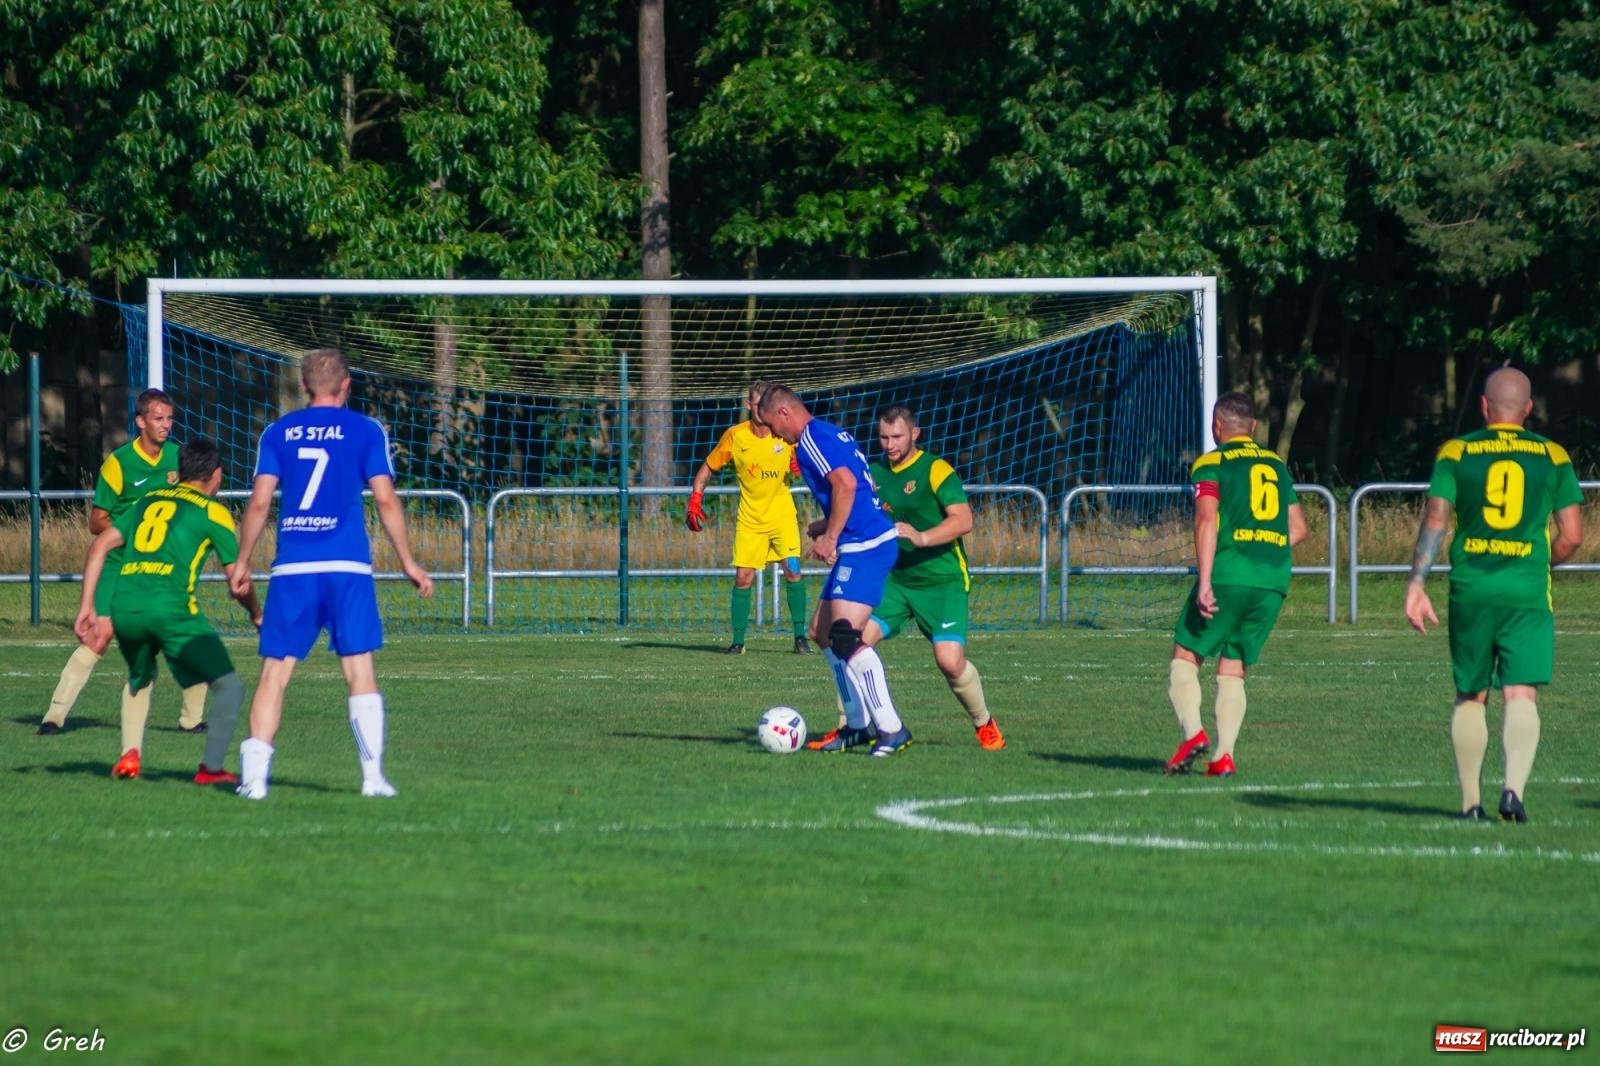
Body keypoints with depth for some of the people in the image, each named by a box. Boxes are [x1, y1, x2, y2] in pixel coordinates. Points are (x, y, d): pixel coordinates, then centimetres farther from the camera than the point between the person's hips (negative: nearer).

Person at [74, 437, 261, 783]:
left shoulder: (148, 501, 23)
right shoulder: (212, 511, 9)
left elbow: (100, 547, 16)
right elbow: (239, 579, 8)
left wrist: (87, 607, 16)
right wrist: (256, 615, 26)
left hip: (124, 608, 5)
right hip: (171, 608, -5)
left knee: (140, 681, 32)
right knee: (228, 686, 5)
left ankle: (129, 754, 14)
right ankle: (211, 767, -4)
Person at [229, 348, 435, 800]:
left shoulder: (278, 432, 9)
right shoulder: (365, 430, 4)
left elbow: (259, 502, 4)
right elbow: (385, 499, -1)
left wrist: (242, 562, 13)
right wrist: (408, 562, 6)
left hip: (292, 569, 1)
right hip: (347, 567, -1)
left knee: (275, 672, 3)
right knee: (360, 670, 3)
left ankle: (254, 774, -6)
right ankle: (373, 774, -2)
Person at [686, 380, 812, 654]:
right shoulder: (735, 436, -7)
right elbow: (708, 468, 5)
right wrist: (695, 499, -5)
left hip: (782, 513, -1)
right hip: (750, 517, 1)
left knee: (792, 570, -14)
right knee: (743, 578, -4)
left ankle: (800, 636, -5)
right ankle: (738, 640, 7)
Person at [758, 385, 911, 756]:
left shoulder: (811, 438, -10)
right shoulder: (831, 434, 21)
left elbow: (846, 483, -24)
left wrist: (830, 537, -18)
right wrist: (825, 527, 20)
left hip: (865, 547, -11)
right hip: (861, 547, 11)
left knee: (844, 636, -19)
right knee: (822, 632, 16)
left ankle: (891, 729, -20)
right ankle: (859, 724, 19)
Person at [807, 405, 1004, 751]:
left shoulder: (935, 470, -10)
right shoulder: (874, 474, 7)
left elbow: (963, 519, -22)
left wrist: (921, 537, -37)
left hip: (942, 581, -5)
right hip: (893, 579, 5)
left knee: (950, 660, -19)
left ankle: (985, 725, 9)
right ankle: (848, 728, -1)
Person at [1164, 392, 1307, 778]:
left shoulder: (1211, 464, 1)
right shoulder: (1277, 466, 19)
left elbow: (1207, 521, -12)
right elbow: (1298, 528, 20)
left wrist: (1205, 581, -17)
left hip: (1228, 576, -5)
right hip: (1274, 582, 5)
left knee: (1185, 657, 6)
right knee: (1233, 670, 10)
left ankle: (1193, 732, -15)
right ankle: (1223, 755, -3)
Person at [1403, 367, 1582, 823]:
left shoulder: (1456, 454, 3)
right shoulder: (1553, 457, 5)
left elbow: (1434, 521, -5)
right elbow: (1572, 536, 4)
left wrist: (1416, 584, -6)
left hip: (1470, 589, 1)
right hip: (1527, 592, -1)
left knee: (1470, 696, 13)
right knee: (1521, 696, -4)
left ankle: (1471, 801, 15)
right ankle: (1514, 788, -24)